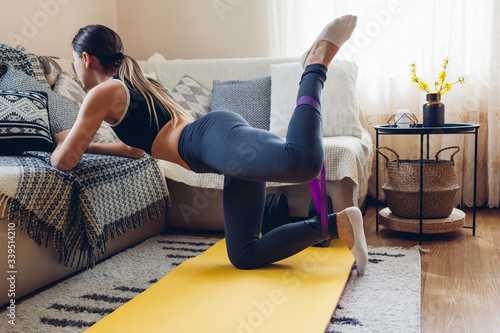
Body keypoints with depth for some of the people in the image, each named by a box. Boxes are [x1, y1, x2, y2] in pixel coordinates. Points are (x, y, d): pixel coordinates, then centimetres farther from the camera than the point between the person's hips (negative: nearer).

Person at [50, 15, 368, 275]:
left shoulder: (103, 93, 10)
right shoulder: (135, 85, 37)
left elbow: (65, 161, 10)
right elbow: (137, 148, 49)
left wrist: (65, 142, 33)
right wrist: (90, 146, 55)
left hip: (217, 135, -9)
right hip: (219, 140, 9)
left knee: (301, 160, -37)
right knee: (245, 256, 3)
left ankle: (316, 61, -11)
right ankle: (337, 224, -7)